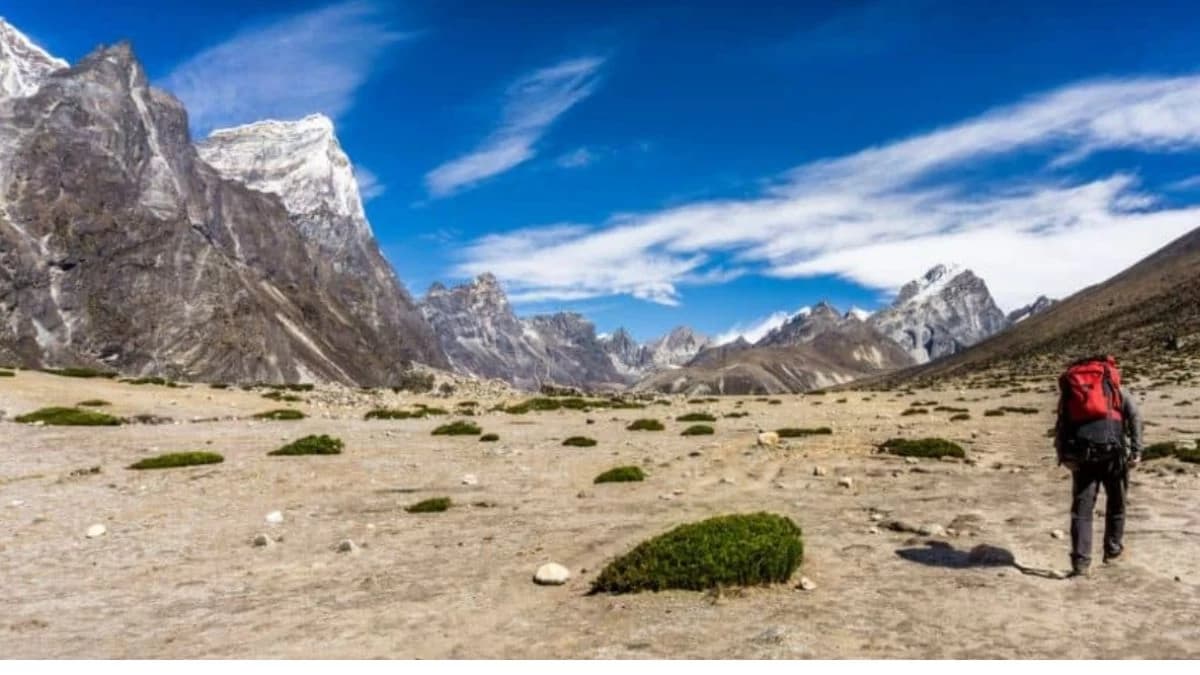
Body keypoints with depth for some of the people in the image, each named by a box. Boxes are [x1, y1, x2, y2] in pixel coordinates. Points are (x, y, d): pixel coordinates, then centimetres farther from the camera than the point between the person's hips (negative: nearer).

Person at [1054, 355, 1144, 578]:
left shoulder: (1068, 386, 20)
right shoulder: (1114, 384, 16)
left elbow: (1061, 425, 9)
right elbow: (1134, 415, 1)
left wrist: (1063, 455, 5)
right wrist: (1136, 450, -2)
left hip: (1081, 453, 1)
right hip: (1112, 449, 0)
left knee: (1082, 508, 3)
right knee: (1115, 502, 21)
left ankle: (1081, 561, -4)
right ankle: (1113, 549, 33)